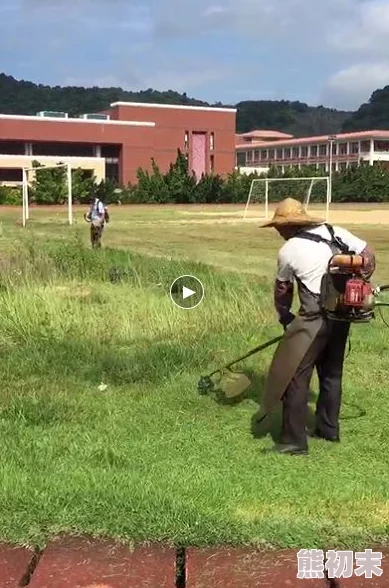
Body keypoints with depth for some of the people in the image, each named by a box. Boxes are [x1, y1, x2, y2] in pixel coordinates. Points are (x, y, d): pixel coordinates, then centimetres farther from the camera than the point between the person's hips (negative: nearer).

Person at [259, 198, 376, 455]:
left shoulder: (288, 251, -5)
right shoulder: (334, 231, 6)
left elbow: (282, 290, 9)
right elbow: (369, 254, 9)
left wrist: (285, 316, 25)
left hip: (314, 320, -6)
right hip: (342, 314, 7)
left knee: (295, 376, 2)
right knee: (332, 373, 20)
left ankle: (295, 441, 5)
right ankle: (329, 429, 33)